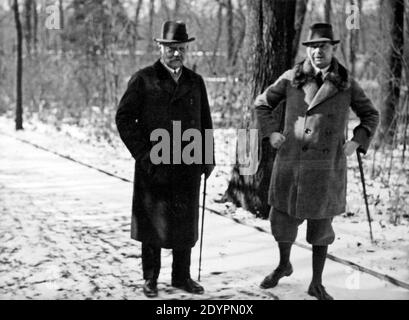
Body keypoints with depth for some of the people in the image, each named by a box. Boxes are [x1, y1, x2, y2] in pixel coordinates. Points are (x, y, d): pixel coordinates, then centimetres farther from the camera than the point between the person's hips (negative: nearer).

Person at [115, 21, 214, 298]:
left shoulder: (195, 82, 12)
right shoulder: (144, 79, -1)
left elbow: (205, 122, 16)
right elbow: (124, 117, -4)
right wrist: (142, 153, -10)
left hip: (188, 166, 4)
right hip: (153, 165, -3)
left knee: (185, 221, 9)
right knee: (152, 221, 4)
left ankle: (182, 276, 22)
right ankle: (150, 278, 17)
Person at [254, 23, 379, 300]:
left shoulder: (347, 84, 1)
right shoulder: (291, 79, 1)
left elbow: (371, 116, 14)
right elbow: (262, 103, 13)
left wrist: (357, 141, 0)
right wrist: (271, 132, 2)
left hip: (327, 166, 0)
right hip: (290, 163, 1)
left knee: (321, 225, 7)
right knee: (282, 220, 9)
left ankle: (317, 284, 23)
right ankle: (283, 265, 39)